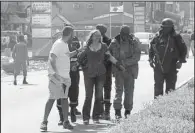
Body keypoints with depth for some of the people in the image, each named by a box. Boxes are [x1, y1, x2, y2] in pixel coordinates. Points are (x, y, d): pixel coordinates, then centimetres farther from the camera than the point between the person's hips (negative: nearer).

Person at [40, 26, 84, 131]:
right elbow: (52, 58, -23)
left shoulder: (65, 44, 15)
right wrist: (55, 72, -33)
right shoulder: (58, 44, -14)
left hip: (65, 77, 9)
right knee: (52, 98, -8)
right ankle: (44, 121, -2)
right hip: (56, 77, -9)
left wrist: (78, 51, 30)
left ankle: (66, 122, 15)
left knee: (64, 98, 10)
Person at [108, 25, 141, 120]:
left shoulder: (134, 43, 0)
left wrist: (126, 62, -16)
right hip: (118, 70, -1)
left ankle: (128, 111, 16)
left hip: (130, 70, 1)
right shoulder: (114, 42, 0)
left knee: (129, 91, 5)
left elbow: (137, 56, -6)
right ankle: (117, 111, -9)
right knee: (119, 90, -9)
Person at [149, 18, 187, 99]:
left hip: (171, 68, -1)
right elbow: (151, 48, 14)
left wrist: (181, 61, -2)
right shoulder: (158, 36, 3)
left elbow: (183, 49, 5)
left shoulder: (176, 37, -3)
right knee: (158, 87, 3)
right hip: (159, 66, 1)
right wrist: (151, 59, 7)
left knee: (170, 88, 5)